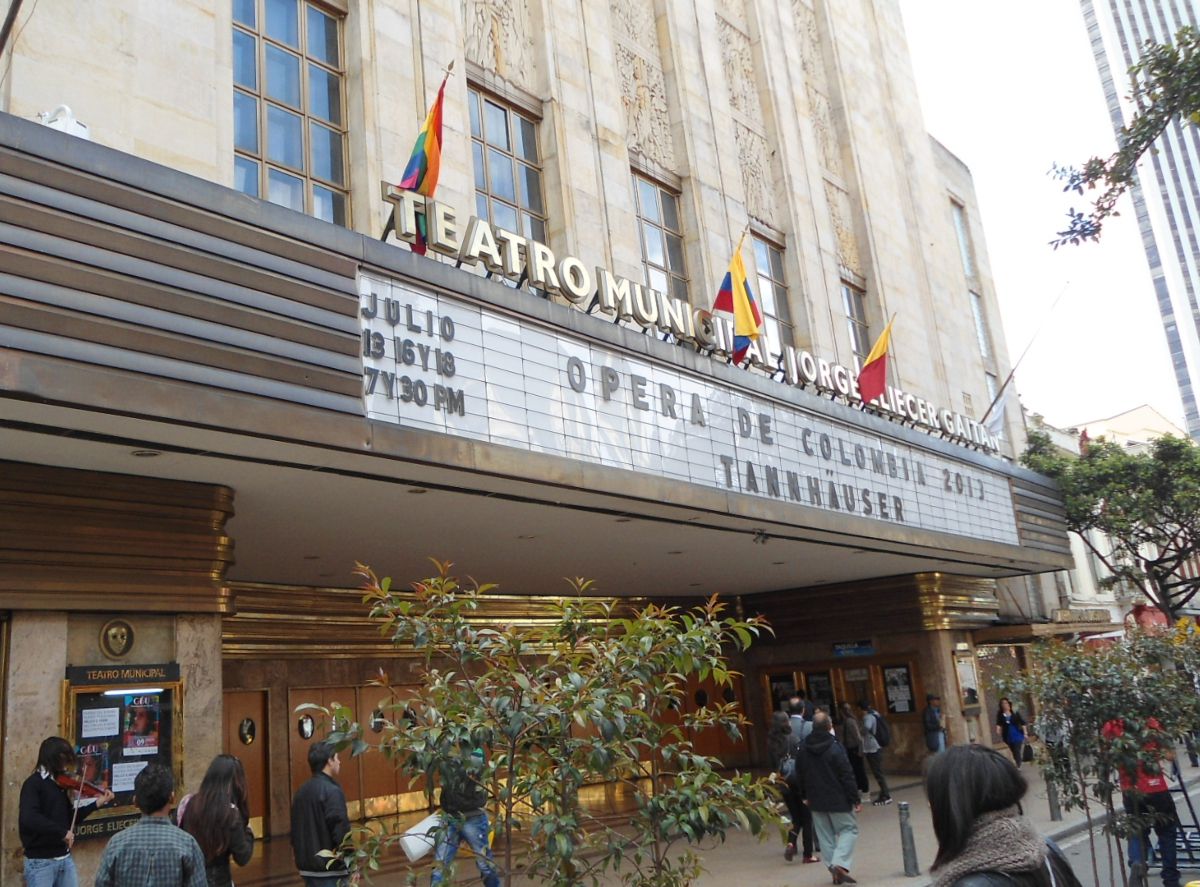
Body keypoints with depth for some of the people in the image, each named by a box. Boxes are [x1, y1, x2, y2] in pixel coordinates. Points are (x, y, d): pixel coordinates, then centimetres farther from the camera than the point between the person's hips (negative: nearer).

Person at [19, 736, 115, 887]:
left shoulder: (60, 783, 10)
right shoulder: (34, 783, -12)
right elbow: (28, 818, -28)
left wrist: (97, 803, 5)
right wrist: (62, 832, -28)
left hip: (65, 858, 7)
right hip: (41, 861, -7)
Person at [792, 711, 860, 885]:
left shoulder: (803, 750, 3)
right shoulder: (835, 748, -15)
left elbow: (799, 776, 10)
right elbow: (847, 776, -15)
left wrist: (805, 796, 21)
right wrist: (856, 799, -9)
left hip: (816, 801, 5)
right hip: (838, 800, -5)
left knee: (826, 835, 13)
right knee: (849, 829, 6)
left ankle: (834, 869, 12)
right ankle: (840, 863, -10)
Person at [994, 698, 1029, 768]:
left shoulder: (1015, 713, -4)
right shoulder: (1000, 715, 0)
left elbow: (1022, 723, 0)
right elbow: (999, 724, -4)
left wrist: (1025, 733, -2)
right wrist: (998, 730, -23)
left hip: (1017, 735, -3)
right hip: (1008, 737, 3)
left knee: (1017, 752, -11)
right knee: (1014, 752, 13)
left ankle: (1018, 767, -6)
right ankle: (1018, 765, 28)